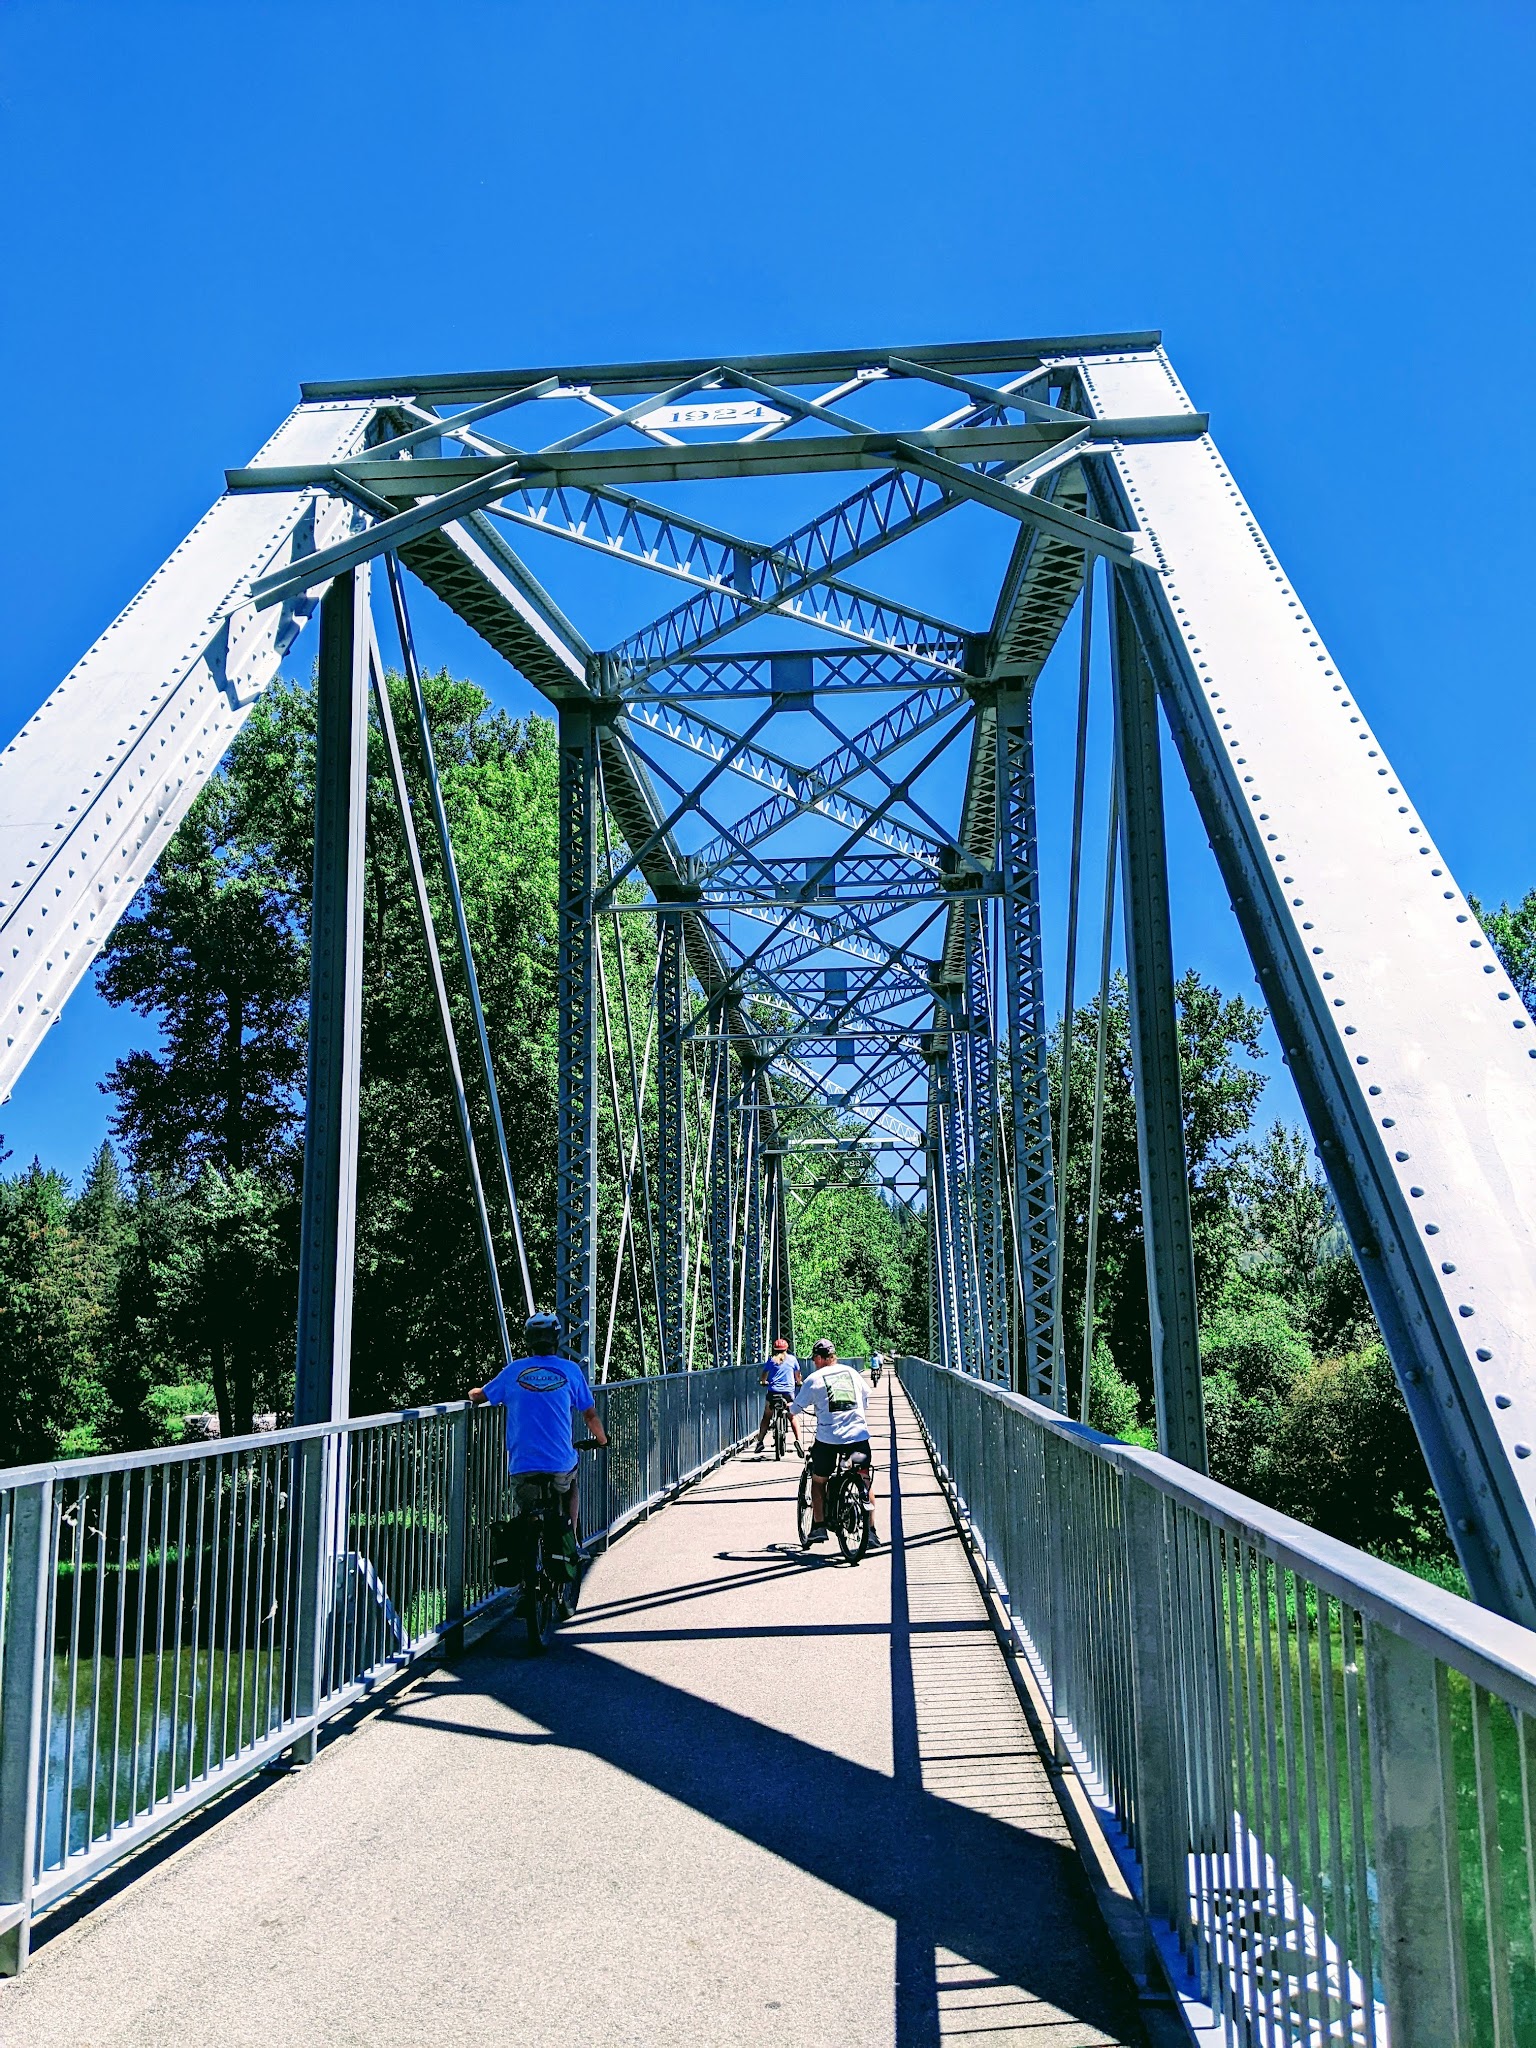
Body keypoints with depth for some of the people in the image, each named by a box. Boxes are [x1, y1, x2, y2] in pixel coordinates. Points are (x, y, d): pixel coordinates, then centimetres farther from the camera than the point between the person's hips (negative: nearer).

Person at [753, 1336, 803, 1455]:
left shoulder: (771, 1360, 8)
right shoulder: (792, 1358, 9)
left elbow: (764, 1375, 16)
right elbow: (798, 1375, 20)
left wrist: (764, 1382, 38)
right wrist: (798, 1382, 41)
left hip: (773, 1392, 0)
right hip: (788, 1392, 0)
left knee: (766, 1417, 15)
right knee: (792, 1417, 11)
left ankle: (759, 1441, 8)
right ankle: (798, 1440, -9)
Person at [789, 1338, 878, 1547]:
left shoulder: (815, 1379, 0)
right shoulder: (851, 1373, 11)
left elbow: (796, 1408, 7)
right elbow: (866, 1399, 24)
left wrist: (792, 1411, 30)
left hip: (828, 1438, -2)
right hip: (858, 1435, 2)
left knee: (818, 1481, 17)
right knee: (866, 1482, 15)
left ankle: (819, 1527, 14)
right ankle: (870, 1531, 11)